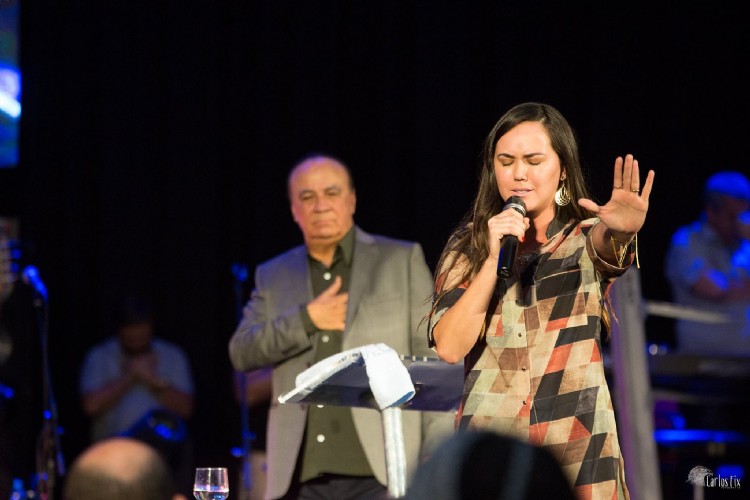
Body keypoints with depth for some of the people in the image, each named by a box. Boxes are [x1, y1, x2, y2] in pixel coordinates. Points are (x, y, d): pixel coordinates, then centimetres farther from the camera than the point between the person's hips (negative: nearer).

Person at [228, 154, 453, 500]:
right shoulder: (273, 276, 18)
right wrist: (307, 319, -7)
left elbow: (434, 362, 5)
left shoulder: (402, 260, 9)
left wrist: (438, 457, -4)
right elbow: (241, 353, 7)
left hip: (380, 472, -3)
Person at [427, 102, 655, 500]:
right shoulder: (468, 245, 5)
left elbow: (606, 245, -23)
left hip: (578, 449, -1)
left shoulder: (586, 237, 2)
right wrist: (494, 259, -16)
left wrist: (621, 231, -45)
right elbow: (449, 347, -7)